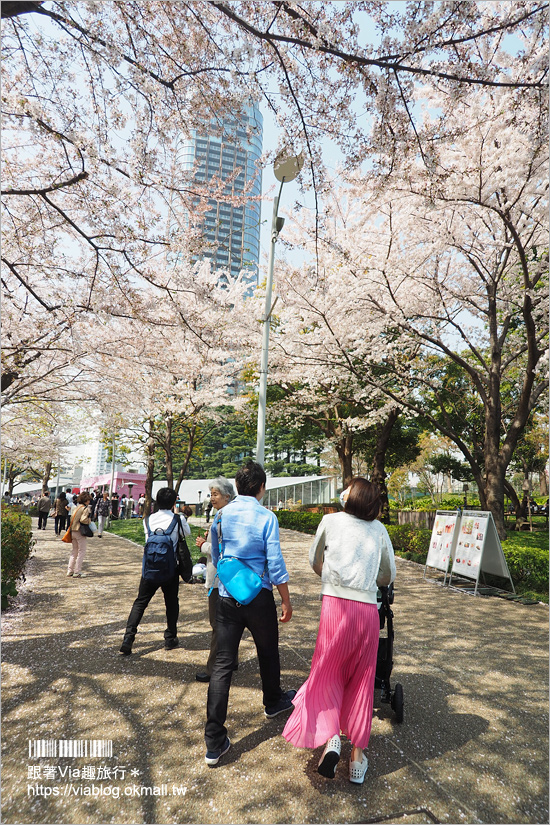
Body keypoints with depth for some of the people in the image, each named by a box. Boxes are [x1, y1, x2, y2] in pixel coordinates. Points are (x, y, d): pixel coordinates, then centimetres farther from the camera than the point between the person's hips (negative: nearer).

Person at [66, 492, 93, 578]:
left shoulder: (77, 507, 12)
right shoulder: (85, 508, -12)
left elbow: (72, 518, 12)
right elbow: (83, 519, -23)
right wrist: (89, 519, -6)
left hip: (73, 531, 8)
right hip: (80, 532, -8)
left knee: (74, 551, 17)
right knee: (81, 552, 0)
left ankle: (70, 570, 20)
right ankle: (77, 572, 1)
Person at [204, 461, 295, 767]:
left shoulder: (222, 515, 0)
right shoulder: (266, 517, -14)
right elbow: (276, 564, -15)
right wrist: (287, 602, -3)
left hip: (226, 597, 3)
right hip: (259, 598, -3)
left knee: (223, 664, 6)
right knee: (268, 653, 22)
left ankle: (214, 743, 8)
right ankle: (273, 702, 46)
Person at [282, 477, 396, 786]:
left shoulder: (330, 521, -1)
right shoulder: (379, 529, 4)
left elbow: (316, 563, 12)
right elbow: (389, 577, 11)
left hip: (336, 605, -2)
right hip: (368, 608, 2)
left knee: (328, 674, 16)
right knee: (361, 682, 16)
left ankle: (329, 736, 0)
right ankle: (357, 756, 25)